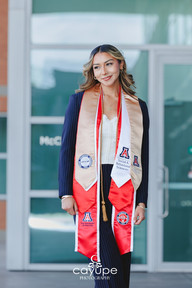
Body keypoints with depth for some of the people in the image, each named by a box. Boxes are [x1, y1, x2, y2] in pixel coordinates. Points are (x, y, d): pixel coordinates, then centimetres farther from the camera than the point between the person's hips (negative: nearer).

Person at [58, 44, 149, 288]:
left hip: (123, 191, 2)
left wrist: (142, 202, 4)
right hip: (89, 189, -2)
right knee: (107, 263, -12)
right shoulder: (79, 101, 6)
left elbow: (144, 158, 10)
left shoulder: (138, 108, 10)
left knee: (121, 262, 0)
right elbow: (66, 148, 5)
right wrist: (66, 193, -3)